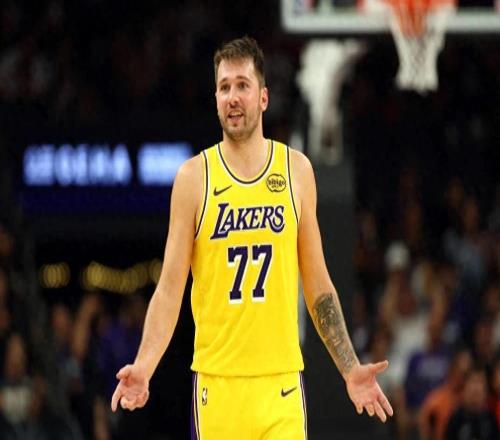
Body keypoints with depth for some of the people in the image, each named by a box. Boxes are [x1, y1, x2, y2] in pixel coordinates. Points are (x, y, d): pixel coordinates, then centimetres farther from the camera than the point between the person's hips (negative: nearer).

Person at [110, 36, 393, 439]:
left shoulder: (296, 170, 6)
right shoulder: (194, 177, 0)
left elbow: (317, 284, 11)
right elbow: (170, 288, -1)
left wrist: (350, 369, 6)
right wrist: (144, 367, -14)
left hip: (281, 379, 1)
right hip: (217, 379, -1)